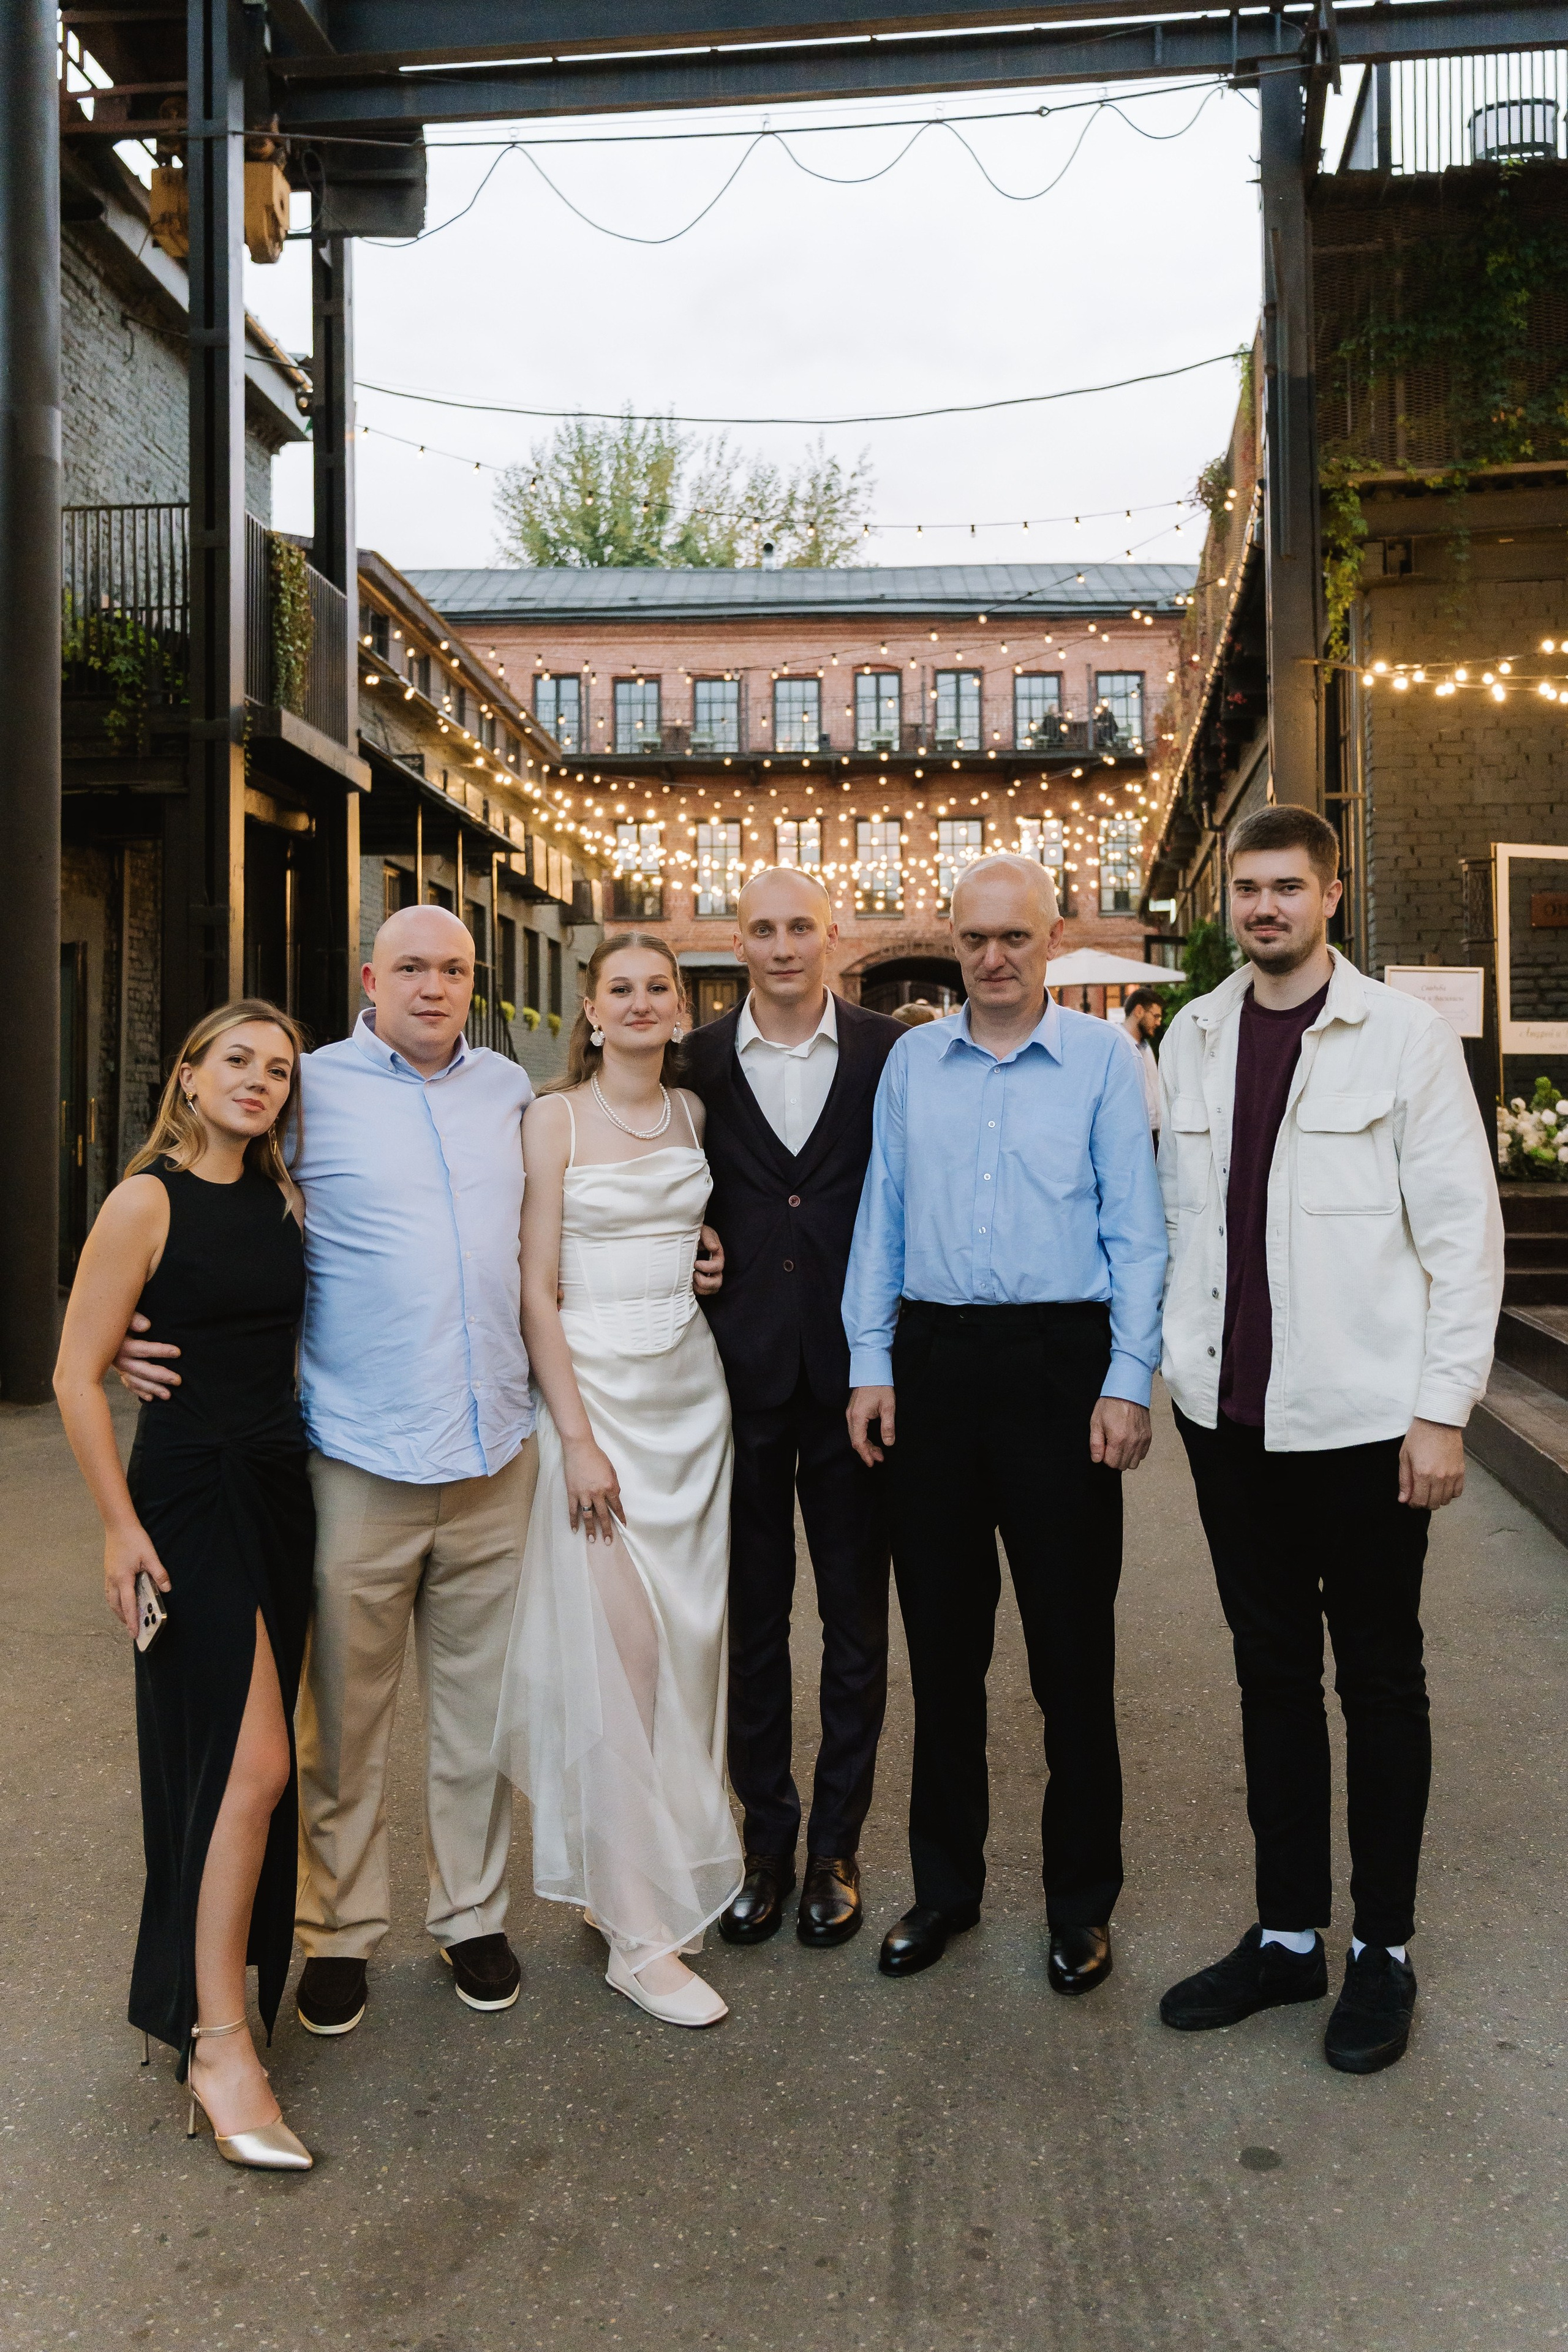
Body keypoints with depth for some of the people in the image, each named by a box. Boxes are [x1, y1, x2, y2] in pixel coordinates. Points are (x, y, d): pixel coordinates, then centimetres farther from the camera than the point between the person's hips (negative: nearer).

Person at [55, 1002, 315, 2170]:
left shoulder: (285, 1198, 9)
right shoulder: (147, 1202, -10)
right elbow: (78, 1375, -10)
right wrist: (120, 1525, -12)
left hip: (281, 1486, 7)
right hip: (190, 1491, -6)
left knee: (243, 1752, 15)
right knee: (253, 1760, -10)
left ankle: (224, 1954, 34)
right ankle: (220, 2044, -1)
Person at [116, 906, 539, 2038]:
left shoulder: (512, 1089, 11)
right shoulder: (311, 1088, -2)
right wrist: (131, 1326, -6)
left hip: (496, 1451, 4)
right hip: (362, 1459, -3)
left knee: (480, 1703, 13)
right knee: (345, 1714, 6)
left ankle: (474, 1914, 29)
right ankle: (341, 1931, 24)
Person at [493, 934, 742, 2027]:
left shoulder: (695, 1114, 10)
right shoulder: (555, 1120, -5)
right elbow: (539, 1290, -8)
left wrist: (709, 1261, 5)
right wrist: (578, 1438, -14)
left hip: (693, 1391, 5)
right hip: (597, 1392, -5)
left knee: (687, 1644, 9)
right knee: (617, 1652, -5)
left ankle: (670, 1870, 26)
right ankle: (640, 1931, 5)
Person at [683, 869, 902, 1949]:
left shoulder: (891, 1054, -1)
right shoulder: (698, 1064, 3)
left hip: (855, 1370, -1)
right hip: (742, 1371, 1)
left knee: (856, 1621, 10)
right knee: (752, 1616, 11)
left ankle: (838, 1846, 25)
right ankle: (766, 1835, 27)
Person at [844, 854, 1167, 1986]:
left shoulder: (1102, 1056, 2)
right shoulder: (912, 1061, 11)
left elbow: (1136, 1229, -1)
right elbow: (881, 1217, 12)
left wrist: (1128, 1381, -8)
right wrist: (872, 1363, 5)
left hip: (1060, 1360, -3)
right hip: (935, 1356, 3)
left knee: (1072, 1640, 3)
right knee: (942, 1636, 10)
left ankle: (1083, 1903, 19)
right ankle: (945, 1884, 26)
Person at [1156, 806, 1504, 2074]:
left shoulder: (1404, 1034, -6)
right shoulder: (1193, 1038, 7)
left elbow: (1464, 1231, -7)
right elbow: (1182, 1213, 10)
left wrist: (1443, 1410, -10)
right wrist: (1175, 1363, 6)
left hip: (1363, 1419, -4)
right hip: (1231, 1412, 4)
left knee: (1380, 1682, 10)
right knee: (1272, 1675, 14)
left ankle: (1384, 1952, 25)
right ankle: (1287, 1934, 29)